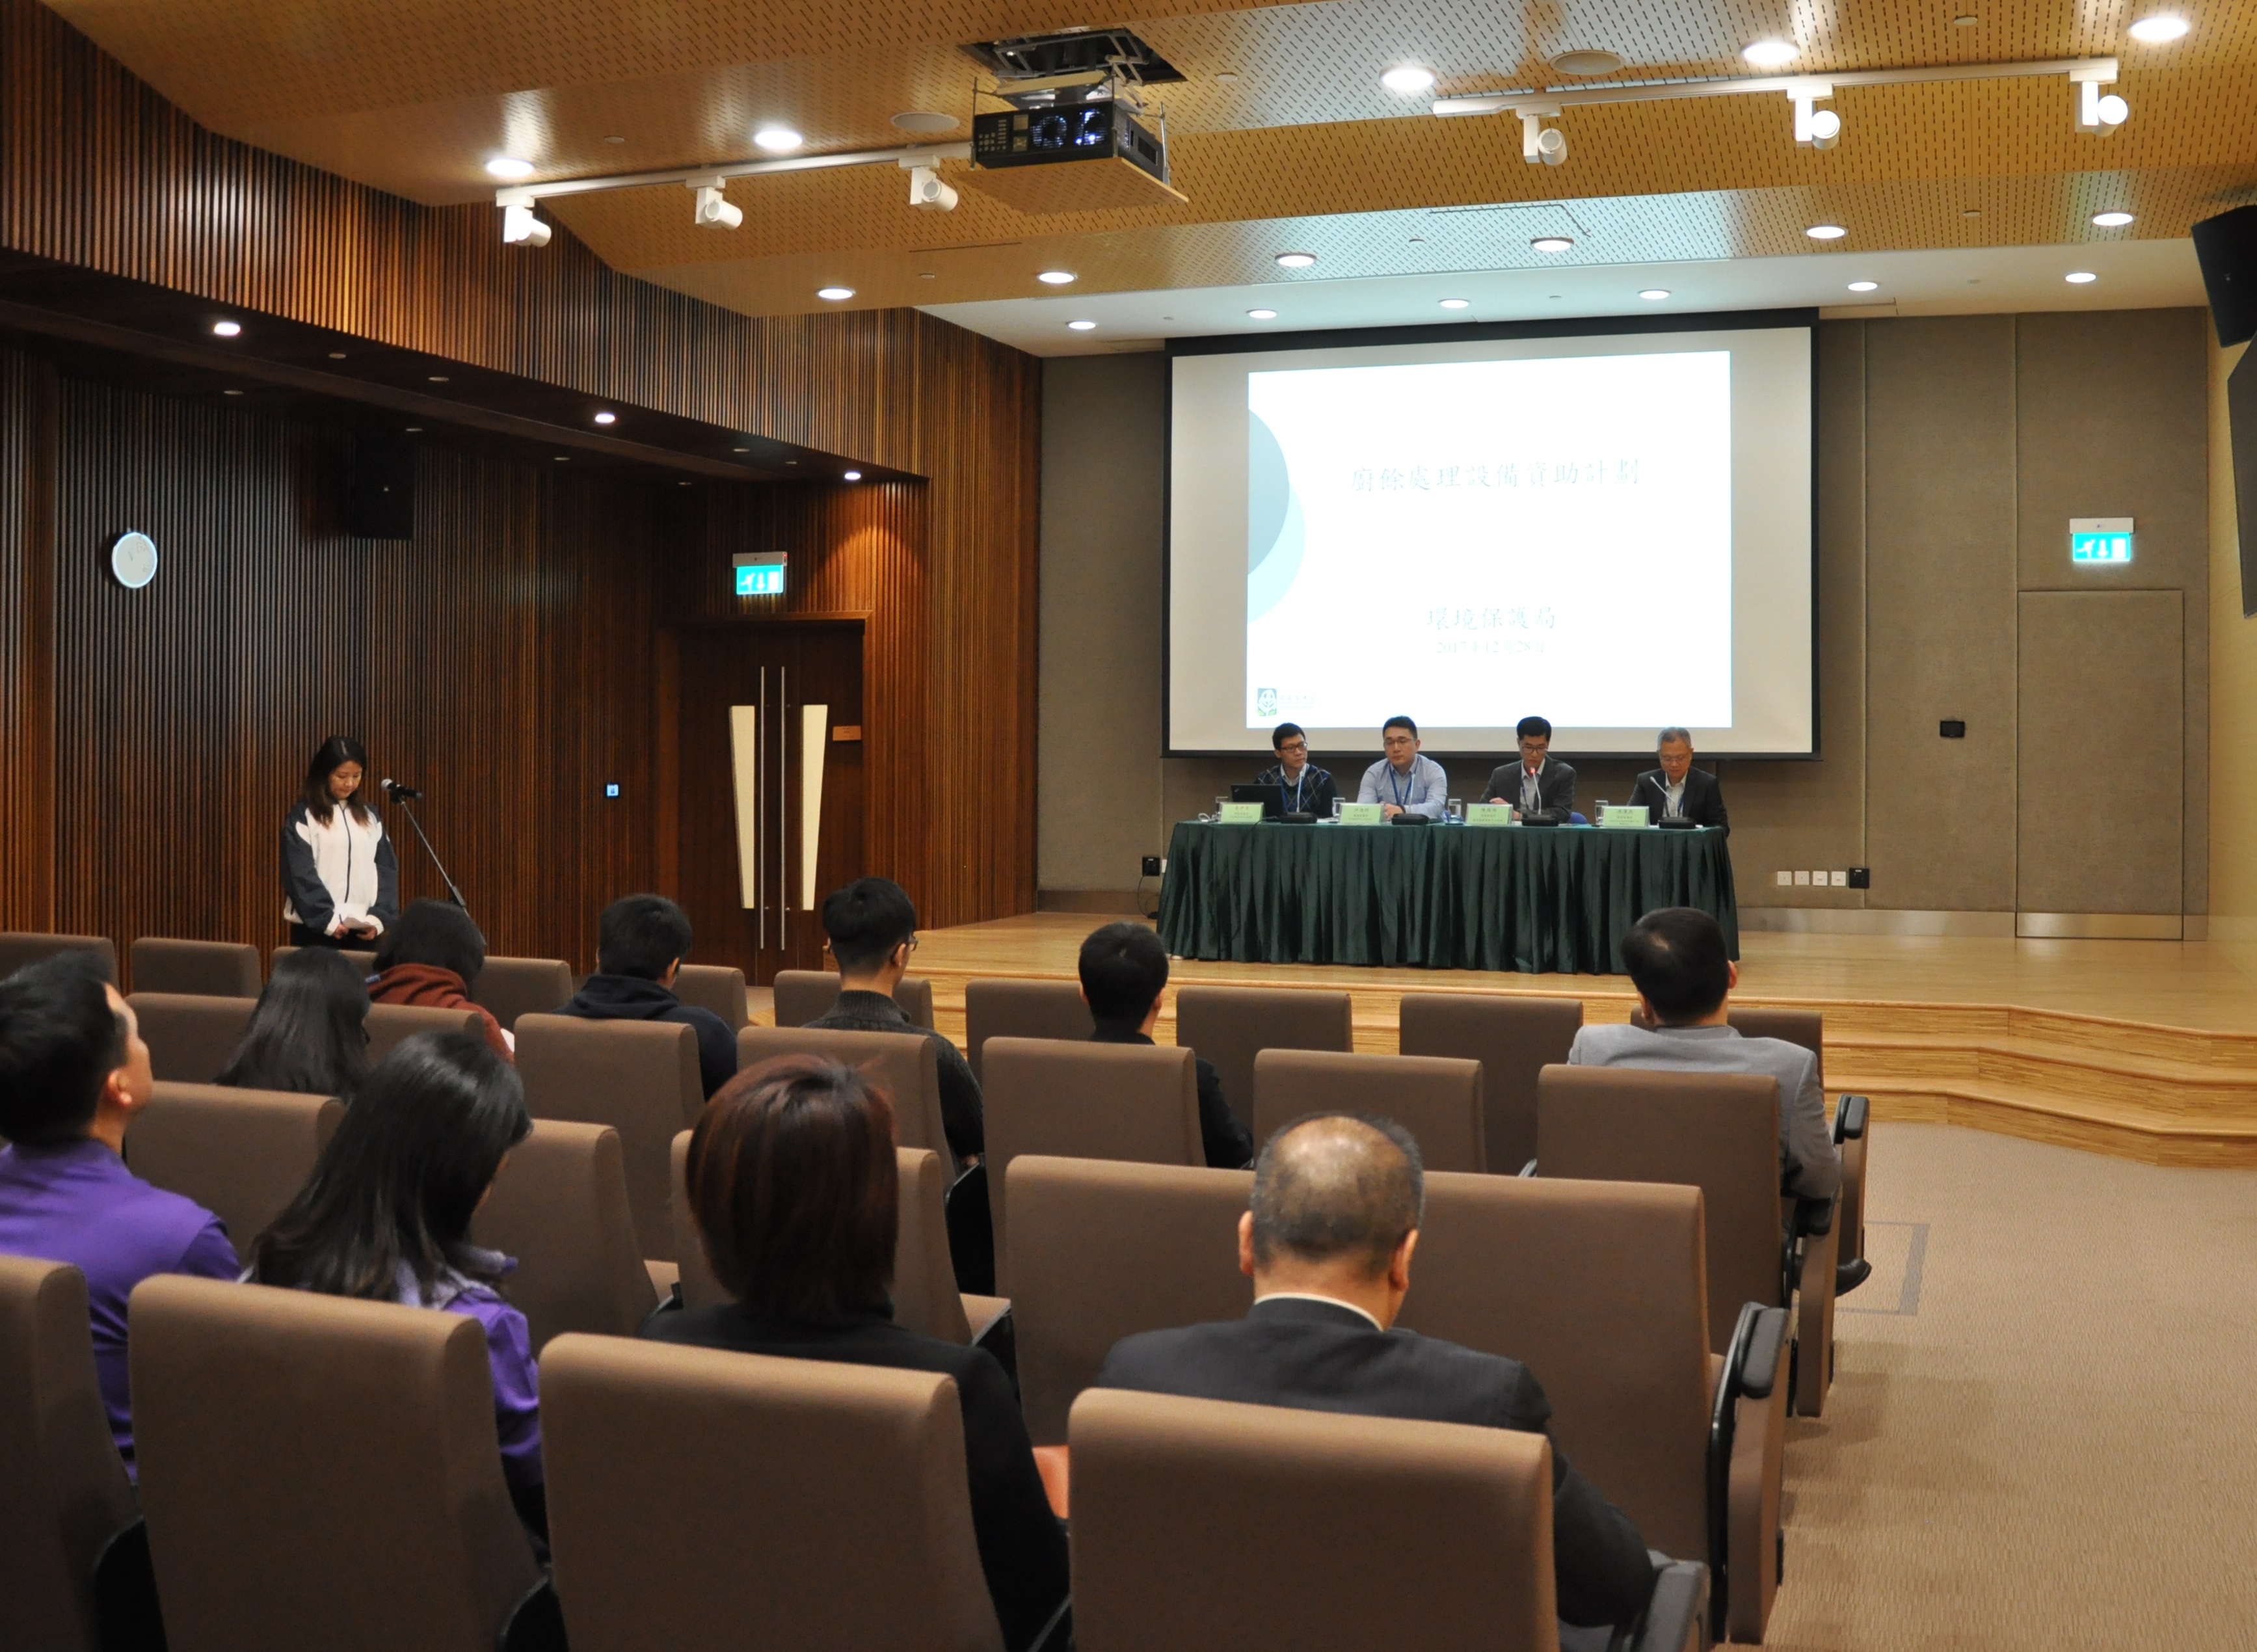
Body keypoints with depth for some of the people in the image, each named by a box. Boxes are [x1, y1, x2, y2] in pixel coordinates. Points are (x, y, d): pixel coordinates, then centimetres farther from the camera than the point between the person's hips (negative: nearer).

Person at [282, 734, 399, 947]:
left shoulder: (369, 815, 14)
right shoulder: (303, 816, 1)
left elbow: (386, 868, 9)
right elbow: (300, 875, -6)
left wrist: (378, 917, -4)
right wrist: (327, 920, -14)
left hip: (362, 930, 3)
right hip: (316, 929, -3)